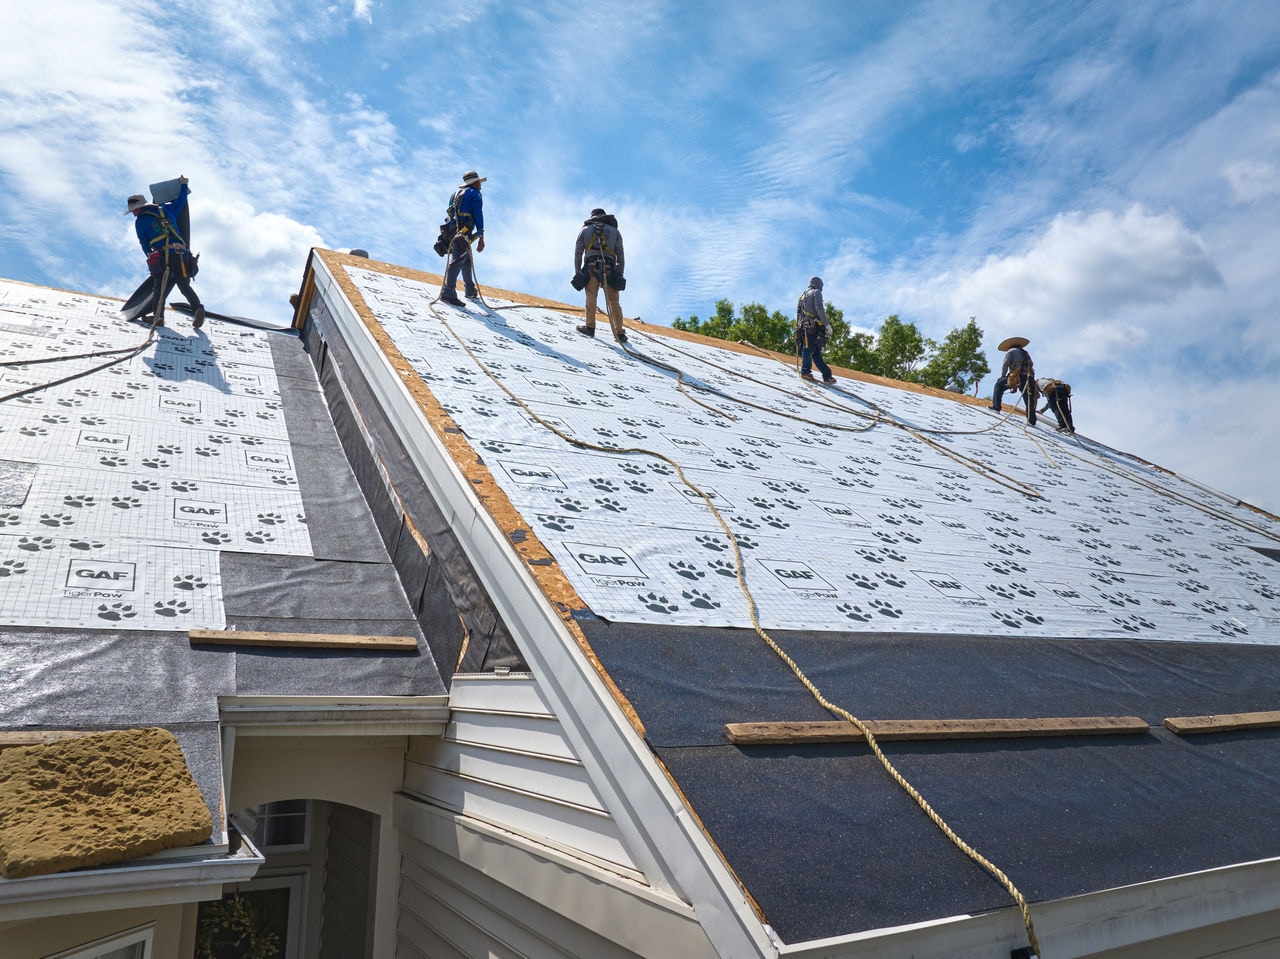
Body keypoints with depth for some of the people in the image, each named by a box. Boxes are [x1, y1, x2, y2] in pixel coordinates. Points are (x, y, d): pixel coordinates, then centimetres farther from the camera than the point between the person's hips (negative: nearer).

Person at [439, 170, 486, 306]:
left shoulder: (457, 193, 26)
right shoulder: (475, 194, 2)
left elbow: (450, 213, 24)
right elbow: (478, 215, -7)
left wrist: (451, 234, 26)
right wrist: (481, 238, -9)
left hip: (452, 230, 9)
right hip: (464, 232, -9)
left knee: (466, 259, 22)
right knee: (458, 260, -17)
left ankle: (470, 290, 30)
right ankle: (448, 292, -28)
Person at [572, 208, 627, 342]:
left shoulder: (585, 230, 20)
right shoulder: (615, 231, 23)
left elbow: (578, 253, 12)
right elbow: (621, 255, 13)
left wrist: (577, 273, 13)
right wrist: (620, 274, 12)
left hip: (591, 266, -1)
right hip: (610, 268, 1)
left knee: (591, 296, 5)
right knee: (613, 300, 2)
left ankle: (590, 326, -3)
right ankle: (620, 333, -2)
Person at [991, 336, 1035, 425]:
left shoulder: (1011, 351, 16)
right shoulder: (1026, 353, 34)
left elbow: (1005, 364, 1)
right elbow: (1031, 366, 26)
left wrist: (1002, 376, 7)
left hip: (1017, 376, -5)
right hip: (1030, 377, 5)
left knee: (999, 385, 14)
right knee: (1029, 401, 7)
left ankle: (996, 406, 3)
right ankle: (1031, 421, 4)